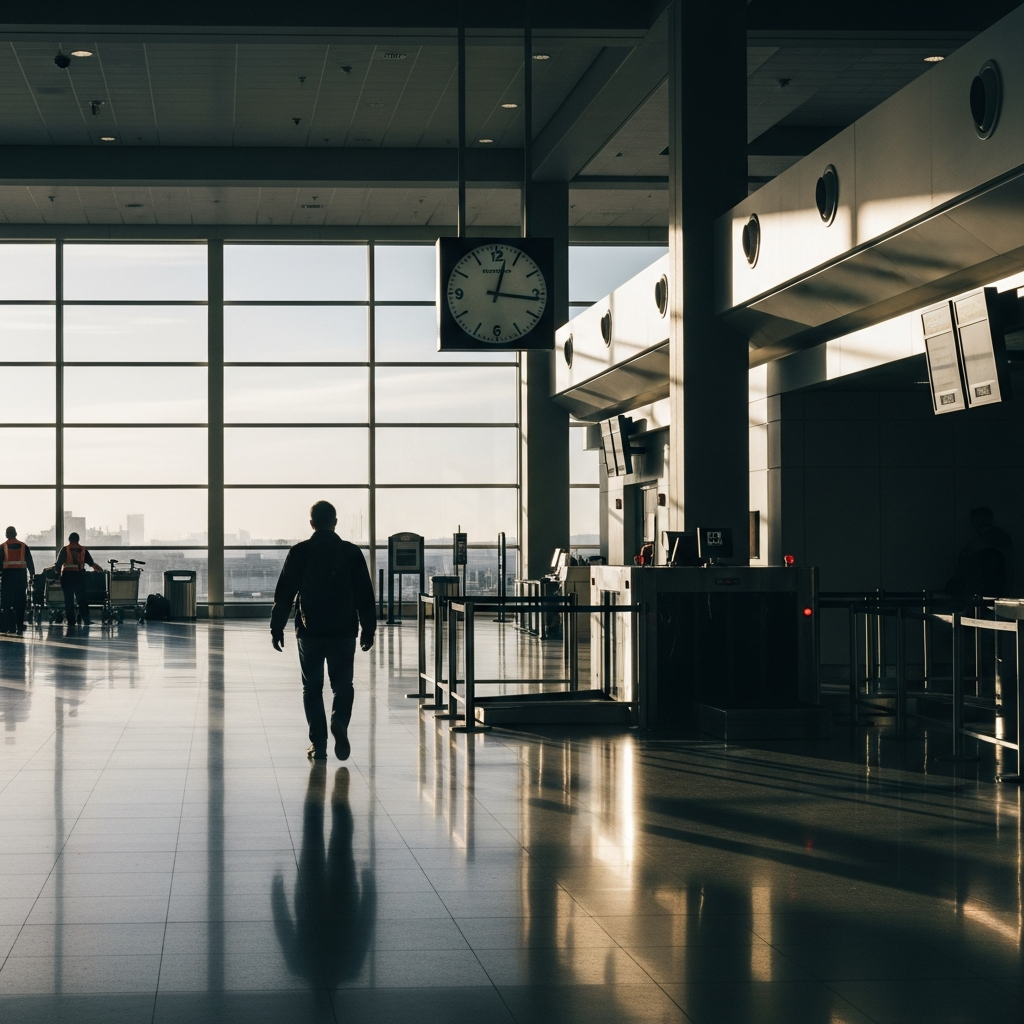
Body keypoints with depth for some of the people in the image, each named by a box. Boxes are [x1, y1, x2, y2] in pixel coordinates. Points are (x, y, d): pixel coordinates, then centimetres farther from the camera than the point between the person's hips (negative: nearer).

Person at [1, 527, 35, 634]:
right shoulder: (23, 546, 5)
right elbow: (30, 561, 5)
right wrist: (32, 574, 11)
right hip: (21, 574, 2)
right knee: (20, 601, 7)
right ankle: (20, 625, 6)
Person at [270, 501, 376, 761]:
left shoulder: (299, 552, -2)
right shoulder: (351, 553, 1)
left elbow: (283, 594, -1)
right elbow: (365, 596, 3)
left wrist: (277, 628, 6)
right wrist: (368, 629, 10)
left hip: (309, 631, 0)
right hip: (344, 632, 0)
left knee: (312, 688, 8)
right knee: (343, 684, 11)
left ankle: (318, 744, 4)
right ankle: (339, 722, -17)